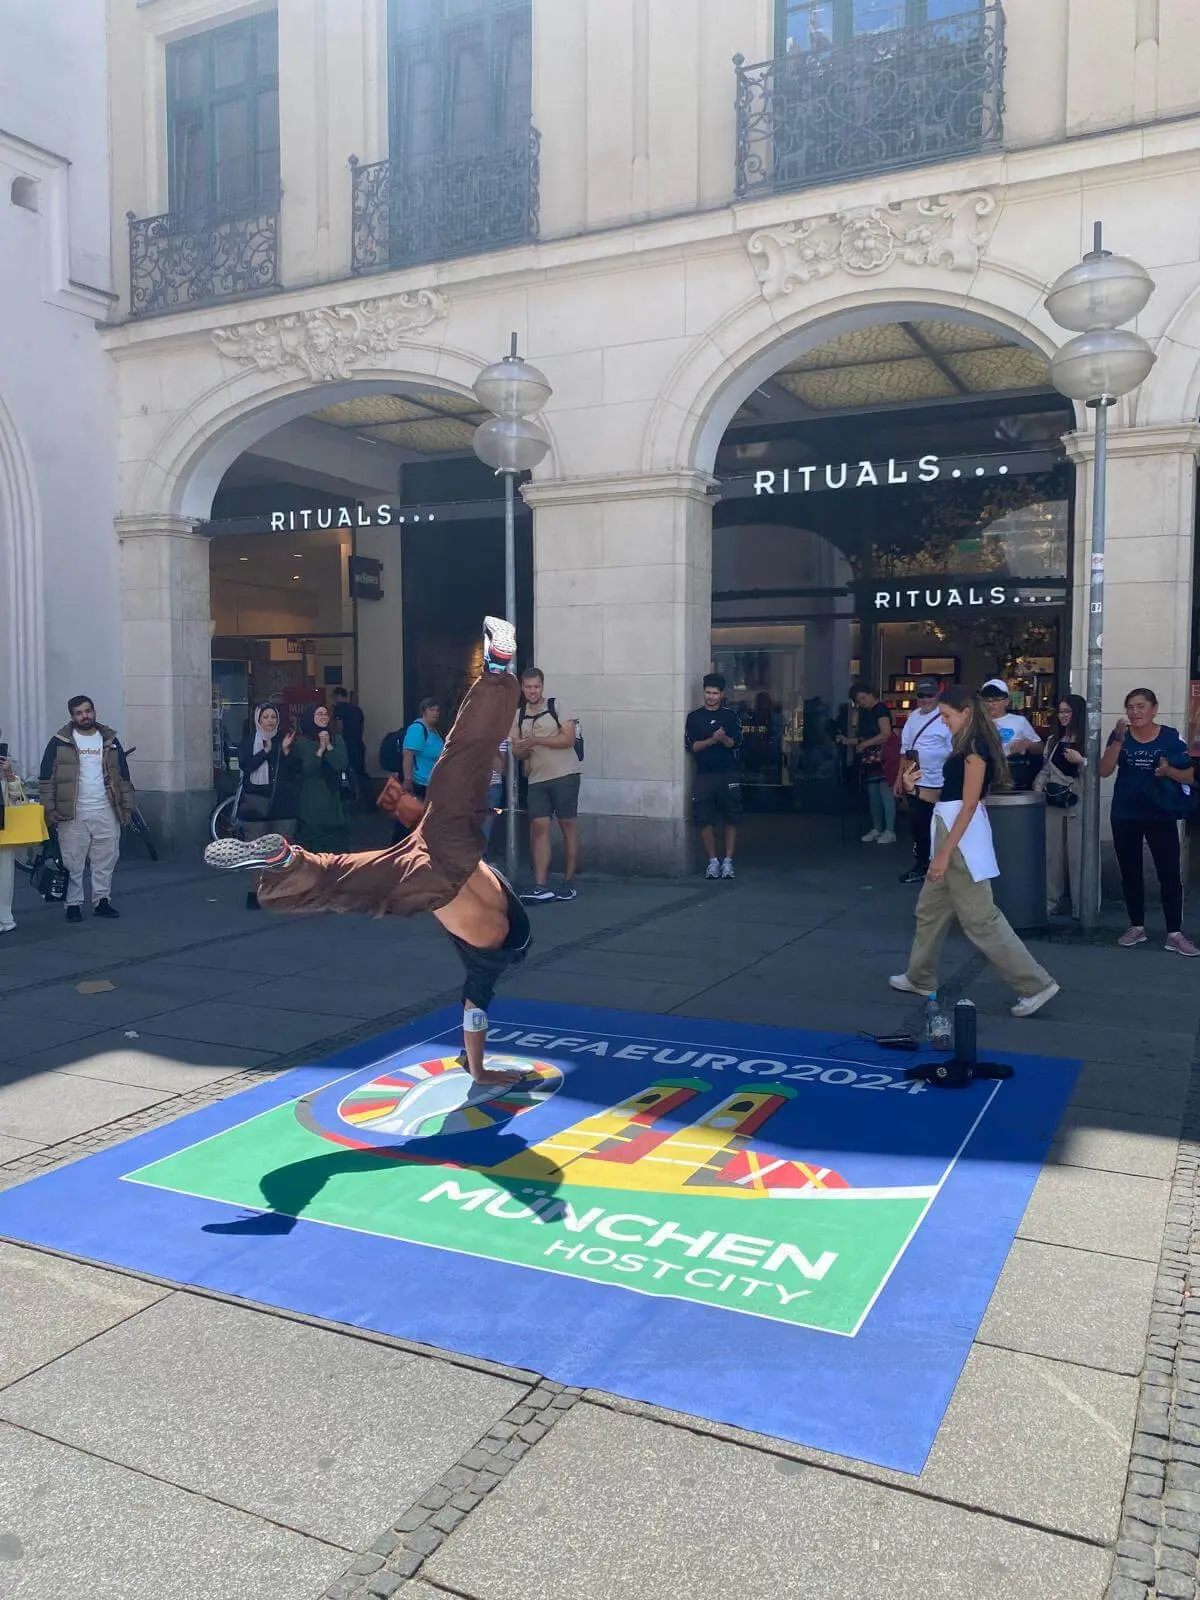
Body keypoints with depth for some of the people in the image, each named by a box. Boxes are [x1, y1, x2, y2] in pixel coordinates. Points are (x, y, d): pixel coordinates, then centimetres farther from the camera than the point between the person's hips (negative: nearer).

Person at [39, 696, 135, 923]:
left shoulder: (110, 741, 11)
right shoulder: (60, 743, 3)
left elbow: (124, 777, 14)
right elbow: (47, 779, 2)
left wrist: (127, 807, 8)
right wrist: (50, 810, -5)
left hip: (107, 813, 2)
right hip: (73, 814, -2)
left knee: (106, 861, 6)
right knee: (72, 863, 1)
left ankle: (102, 901, 16)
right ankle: (73, 904, 10)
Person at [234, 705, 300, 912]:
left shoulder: (284, 740, 13)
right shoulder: (248, 742, 7)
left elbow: (296, 768, 5)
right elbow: (244, 765, -10)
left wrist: (286, 750, -10)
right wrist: (266, 751, -17)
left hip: (283, 802, 2)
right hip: (256, 803, -2)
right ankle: (254, 893, 0)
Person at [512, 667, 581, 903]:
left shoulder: (556, 708, -1)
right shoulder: (519, 716, 14)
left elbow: (569, 738, -12)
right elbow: (518, 752, 17)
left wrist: (536, 740, -16)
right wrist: (522, 750, -8)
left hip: (564, 775, -4)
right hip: (537, 779, 4)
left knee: (567, 825, 0)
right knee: (539, 827, -4)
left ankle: (569, 882, 8)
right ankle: (540, 885, -6)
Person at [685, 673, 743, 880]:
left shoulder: (730, 715, 7)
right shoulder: (694, 717, 6)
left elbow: (737, 743, 0)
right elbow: (690, 746, -2)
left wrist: (724, 739, -21)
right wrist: (712, 740, -17)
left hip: (728, 774, 0)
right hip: (704, 775, 0)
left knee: (731, 818, -1)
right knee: (704, 820, -2)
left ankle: (728, 861, 5)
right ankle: (713, 861, 8)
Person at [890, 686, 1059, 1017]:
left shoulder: (975, 747, -16)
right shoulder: (969, 744, 13)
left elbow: (969, 804, -21)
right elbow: (951, 794, 11)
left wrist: (945, 853, -22)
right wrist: (918, 787, 12)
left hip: (962, 838, -10)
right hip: (952, 830, 10)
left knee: (979, 918, -6)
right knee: (930, 909, 18)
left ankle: (1036, 984, -1)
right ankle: (920, 979, 30)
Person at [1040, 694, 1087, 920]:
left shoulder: (1089, 741, -4)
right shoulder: (1053, 741, 13)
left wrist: (1081, 761, -21)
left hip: (1079, 804, -5)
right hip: (1053, 803, 5)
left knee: (1078, 855, -1)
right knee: (1052, 853, 8)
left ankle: (1080, 906, 6)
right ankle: (1051, 901, 16)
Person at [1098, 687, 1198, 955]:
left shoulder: (1171, 737, -3)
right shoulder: (1119, 736, 0)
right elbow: (1104, 771, -11)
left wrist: (1169, 770, -20)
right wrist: (1119, 739, -20)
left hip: (1161, 816, -2)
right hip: (1125, 816, 2)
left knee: (1169, 874, -4)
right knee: (1130, 873, 10)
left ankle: (1175, 934, 2)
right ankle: (1136, 927, 22)